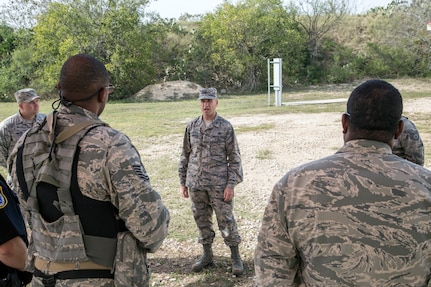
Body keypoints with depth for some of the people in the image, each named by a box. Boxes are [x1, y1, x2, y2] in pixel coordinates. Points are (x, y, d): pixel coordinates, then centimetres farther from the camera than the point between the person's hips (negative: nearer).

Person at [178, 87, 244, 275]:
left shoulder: (226, 127, -4)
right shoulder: (192, 126, 5)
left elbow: (234, 158, -4)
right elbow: (185, 156, 11)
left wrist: (231, 184, -10)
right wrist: (183, 182, 9)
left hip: (219, 184, -3)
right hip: (196, 185, 4)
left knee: (226, 221, 2)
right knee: (202, 220, 13)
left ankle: (235, 257, 17)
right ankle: (207, 255, 29)